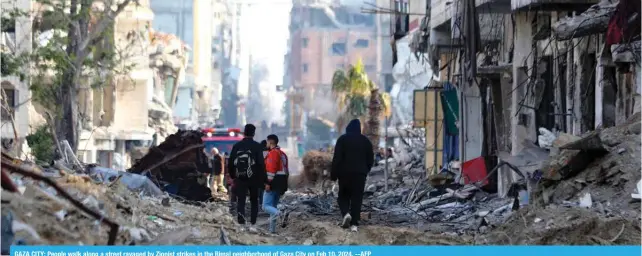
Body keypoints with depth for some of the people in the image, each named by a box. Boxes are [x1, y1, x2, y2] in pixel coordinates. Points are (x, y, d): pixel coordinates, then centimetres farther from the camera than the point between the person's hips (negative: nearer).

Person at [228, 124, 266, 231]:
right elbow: (261, 164, -9)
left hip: (240, 179, 1)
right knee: (254, 202, 13)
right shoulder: (257, 146, -5)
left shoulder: (236, 146, 3)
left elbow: (230, 163, 6)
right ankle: (252, 224, 9)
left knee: (240, 201, 1)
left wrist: (233, 176, 17)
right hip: (254, 179, -1)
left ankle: (241, 223, -19)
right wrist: (263, 179, -3)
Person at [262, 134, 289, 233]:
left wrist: (268, 183, -21)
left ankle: (277, 213, -36)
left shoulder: (273, 153, -11)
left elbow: (271, 169, -20)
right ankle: (272, 229, 11)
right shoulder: (283, 154, 18)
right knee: (273, 205, 14)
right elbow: (286, 170, 20)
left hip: (273, 183, -9)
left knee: (266, 205, -8)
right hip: (282, 184, 9)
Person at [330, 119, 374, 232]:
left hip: (345, 173, -2)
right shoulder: (365, 141, 8)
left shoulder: (343, 139, -2)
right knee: (357, 198, 3)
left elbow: (337, 158, -9)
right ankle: (354, 223, -5)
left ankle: (346, 213, -16)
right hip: (360, 174, 2)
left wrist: (333, 174, -4)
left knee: (343, 196, 11)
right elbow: (370, 159, 11)